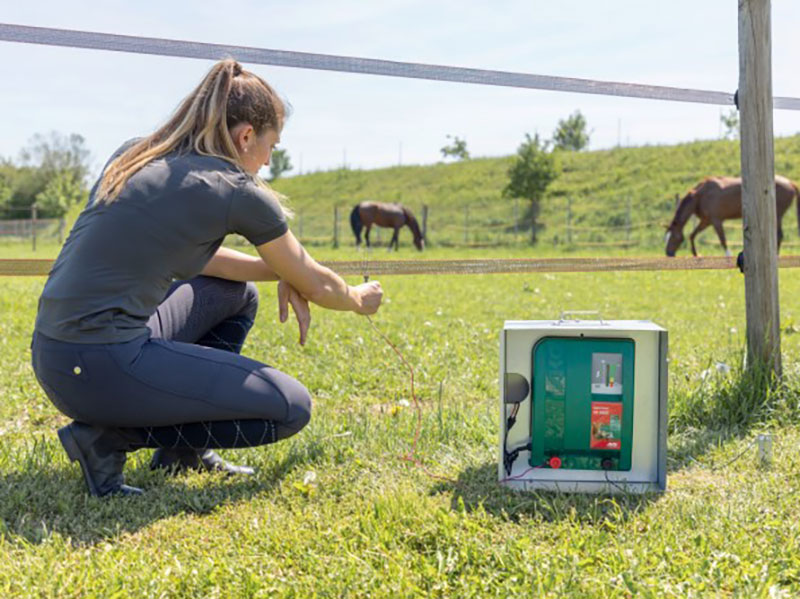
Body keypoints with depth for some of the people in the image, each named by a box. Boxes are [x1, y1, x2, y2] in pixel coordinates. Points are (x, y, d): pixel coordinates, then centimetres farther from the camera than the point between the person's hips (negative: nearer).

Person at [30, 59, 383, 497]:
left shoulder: (134, 154, 12)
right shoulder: (238, 193, -8)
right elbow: (316, 285, 6)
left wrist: (277, 273, 17)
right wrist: (360, 299, 27)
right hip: (105, 369, -9)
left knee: (238, 294, 23)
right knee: (291, 408, 1)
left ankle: (185, 448, 23)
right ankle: (110, 436, -1)